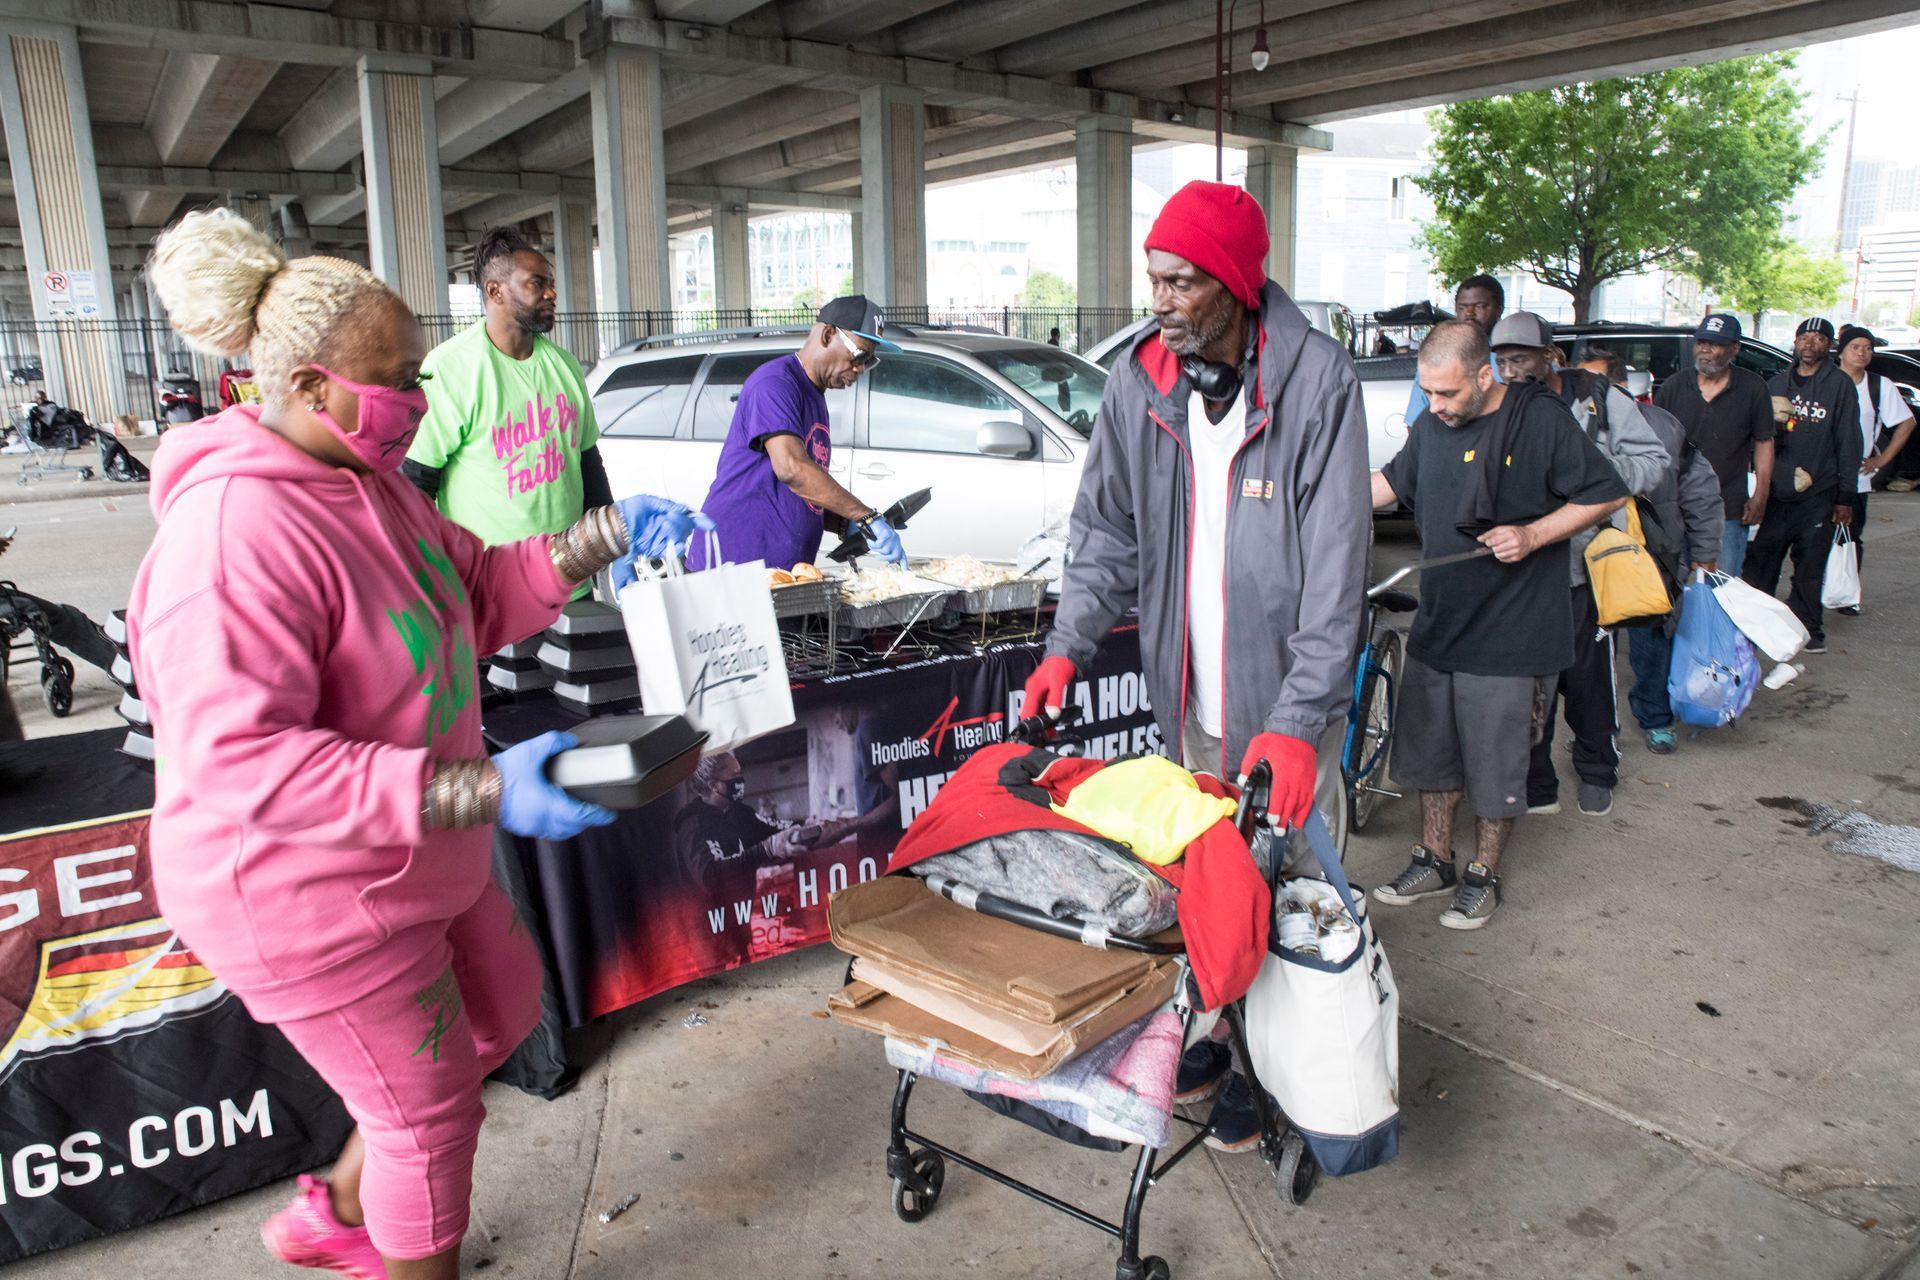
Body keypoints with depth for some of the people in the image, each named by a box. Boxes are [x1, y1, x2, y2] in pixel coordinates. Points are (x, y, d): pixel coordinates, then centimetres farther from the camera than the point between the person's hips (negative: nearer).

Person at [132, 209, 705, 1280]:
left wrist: (606, 536, -6)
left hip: (418, 860, 10)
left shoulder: (368, 480, 3)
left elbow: (483, 591, 10)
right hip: (311, 899, -10)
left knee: (503, 1012, 25)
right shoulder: (234, 532, -29)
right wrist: (480, 792, -39)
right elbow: (240, 760, -34)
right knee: (433, 1108, 8)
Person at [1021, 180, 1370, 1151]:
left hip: (1285, 704, -4)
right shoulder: (1139, 380, 0)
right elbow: (1107, 526, 8)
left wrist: (1297, 719, -25)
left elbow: (1336, 564, -18)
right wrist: (1069, 644, -4)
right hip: (1188, 696, 4)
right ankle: (1210, 1041, 36)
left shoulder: (1318, 379, -15)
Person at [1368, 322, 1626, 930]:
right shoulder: (1432, 424, 5)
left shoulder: (1542, 420, -12)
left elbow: (1608, 496, -6)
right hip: (1437, 623, 6)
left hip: (1511, 633, -6)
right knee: (1429, 750, 14)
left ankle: (1483, 875, 23)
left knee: (1494, 764, 5)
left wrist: (1532, 535, -17)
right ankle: (1434, 861, 31)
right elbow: (1393, 480, 22)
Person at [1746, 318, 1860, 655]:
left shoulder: (1840, 385, 2)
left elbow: (1848, 444, 0)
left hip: (1818, 497, -3)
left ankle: (1806, 629, 14)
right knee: (1760, 561, 3)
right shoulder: (1777, 383, 12)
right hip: (1776, 492, 3)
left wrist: (1845, 496, -4)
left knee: (1810, 568, 4)